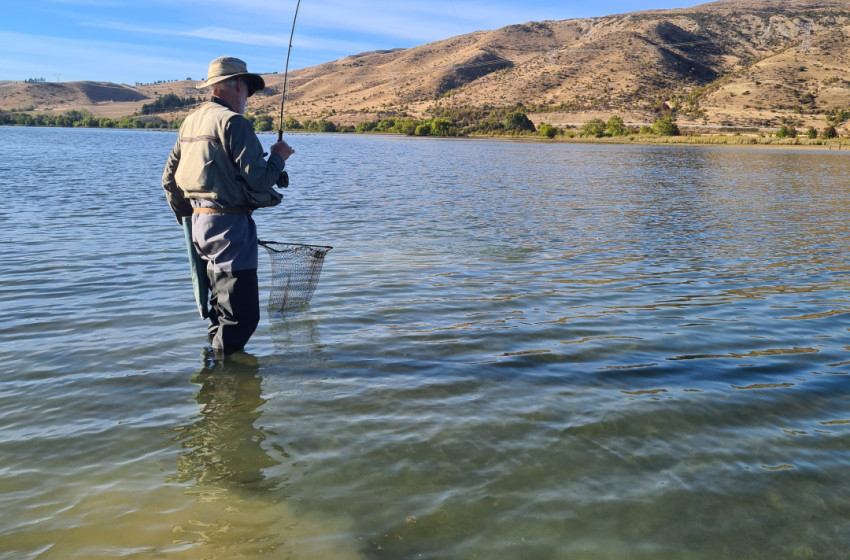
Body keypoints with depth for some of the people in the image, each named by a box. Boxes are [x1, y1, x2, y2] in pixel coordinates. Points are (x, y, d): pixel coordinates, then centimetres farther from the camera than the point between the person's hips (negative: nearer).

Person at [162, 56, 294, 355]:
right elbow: (258, 180, -18)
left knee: (221, 308, 20)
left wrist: (188, 218, 26)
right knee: (240, 314, -6)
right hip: (228, 225, -10)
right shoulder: (233, 122, -12)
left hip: (199, 221, 10)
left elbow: (169, 179, 18)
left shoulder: (190, 122, 14)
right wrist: (278, 157, 0)